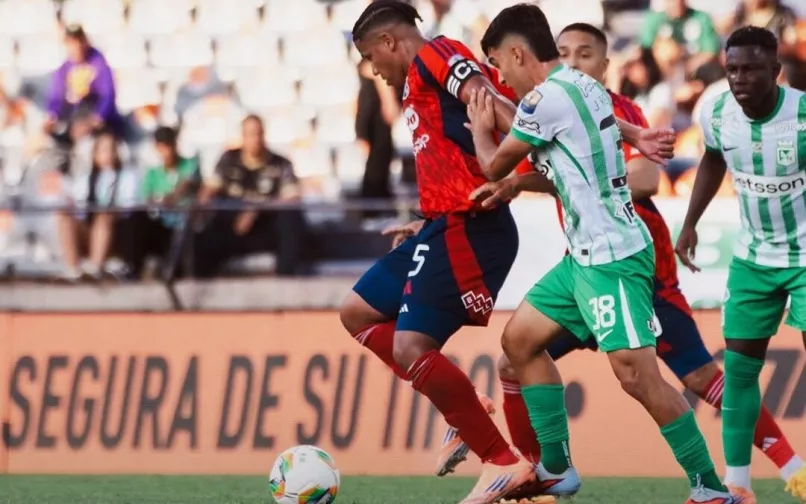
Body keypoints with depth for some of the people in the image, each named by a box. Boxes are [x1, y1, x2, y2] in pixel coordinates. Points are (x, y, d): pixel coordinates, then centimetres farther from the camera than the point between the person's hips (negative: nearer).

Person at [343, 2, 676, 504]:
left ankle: (502, 463, -7)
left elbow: (493, 104, -22)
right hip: (447, 226, 10)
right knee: (358, 313, 15)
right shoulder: (427, 78, 21)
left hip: (465, 230, -10)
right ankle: (463, 409, 11)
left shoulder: (433, 56, -7)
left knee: (410, 350, -12)